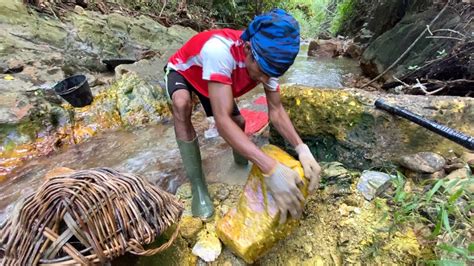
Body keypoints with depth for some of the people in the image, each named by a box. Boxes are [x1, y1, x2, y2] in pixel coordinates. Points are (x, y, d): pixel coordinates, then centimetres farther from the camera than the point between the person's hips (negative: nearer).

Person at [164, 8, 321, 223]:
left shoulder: (268, 58, -25)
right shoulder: (220, 50, -46)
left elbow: (276, 110, -22)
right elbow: (222, 121, -52)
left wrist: (301, 148, -39)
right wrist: (270, 168, -59)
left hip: (210, 79, 5)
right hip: (181, 72, -5)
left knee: (239, 122, 1)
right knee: (182, 103, -36)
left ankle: (240, 157, 35)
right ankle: (198, 187, -22)